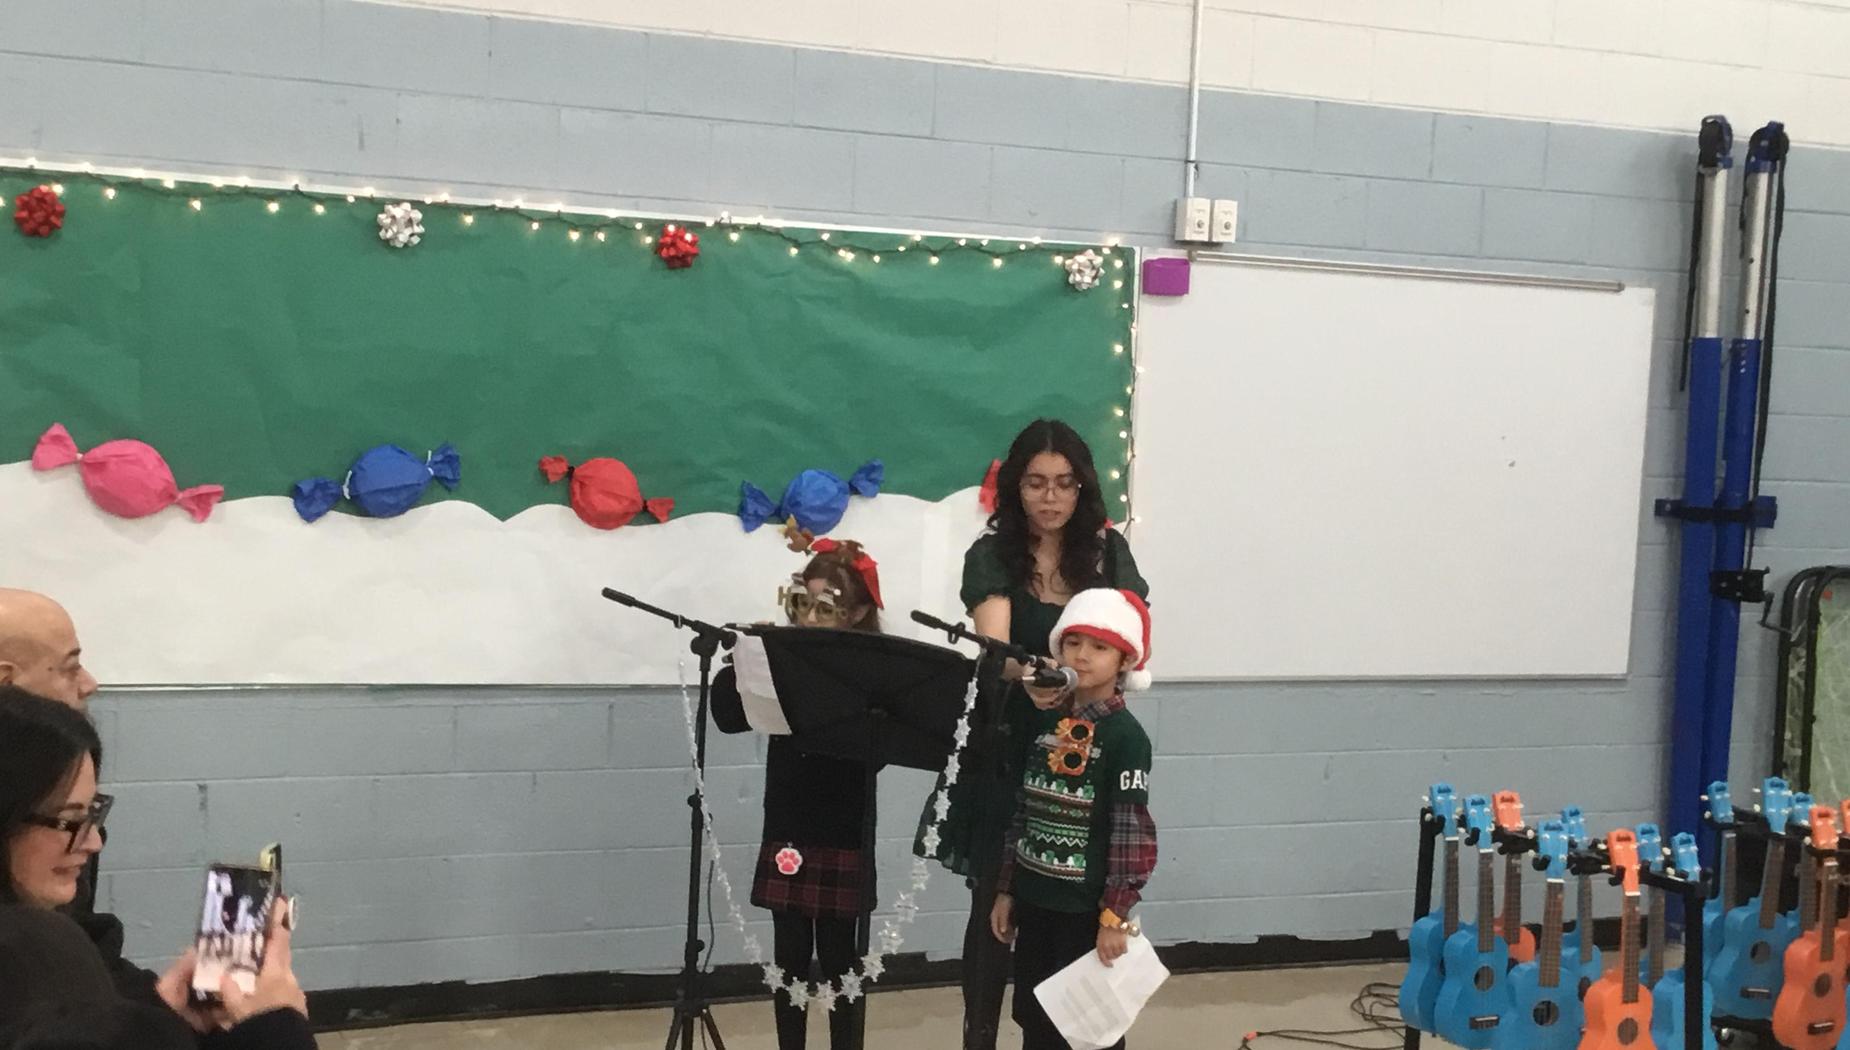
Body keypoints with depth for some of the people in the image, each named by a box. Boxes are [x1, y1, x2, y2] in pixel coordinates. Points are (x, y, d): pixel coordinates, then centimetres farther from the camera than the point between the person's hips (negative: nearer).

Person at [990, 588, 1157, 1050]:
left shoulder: (1126, 736, -13)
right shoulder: (1043, 721, 5)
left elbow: (1133, 834, -14)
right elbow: (1022, 811, 10)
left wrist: (1115, 916, -16)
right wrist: (1005, 890, 11)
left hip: (1087, 911, -6)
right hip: (1034, 904, 6)